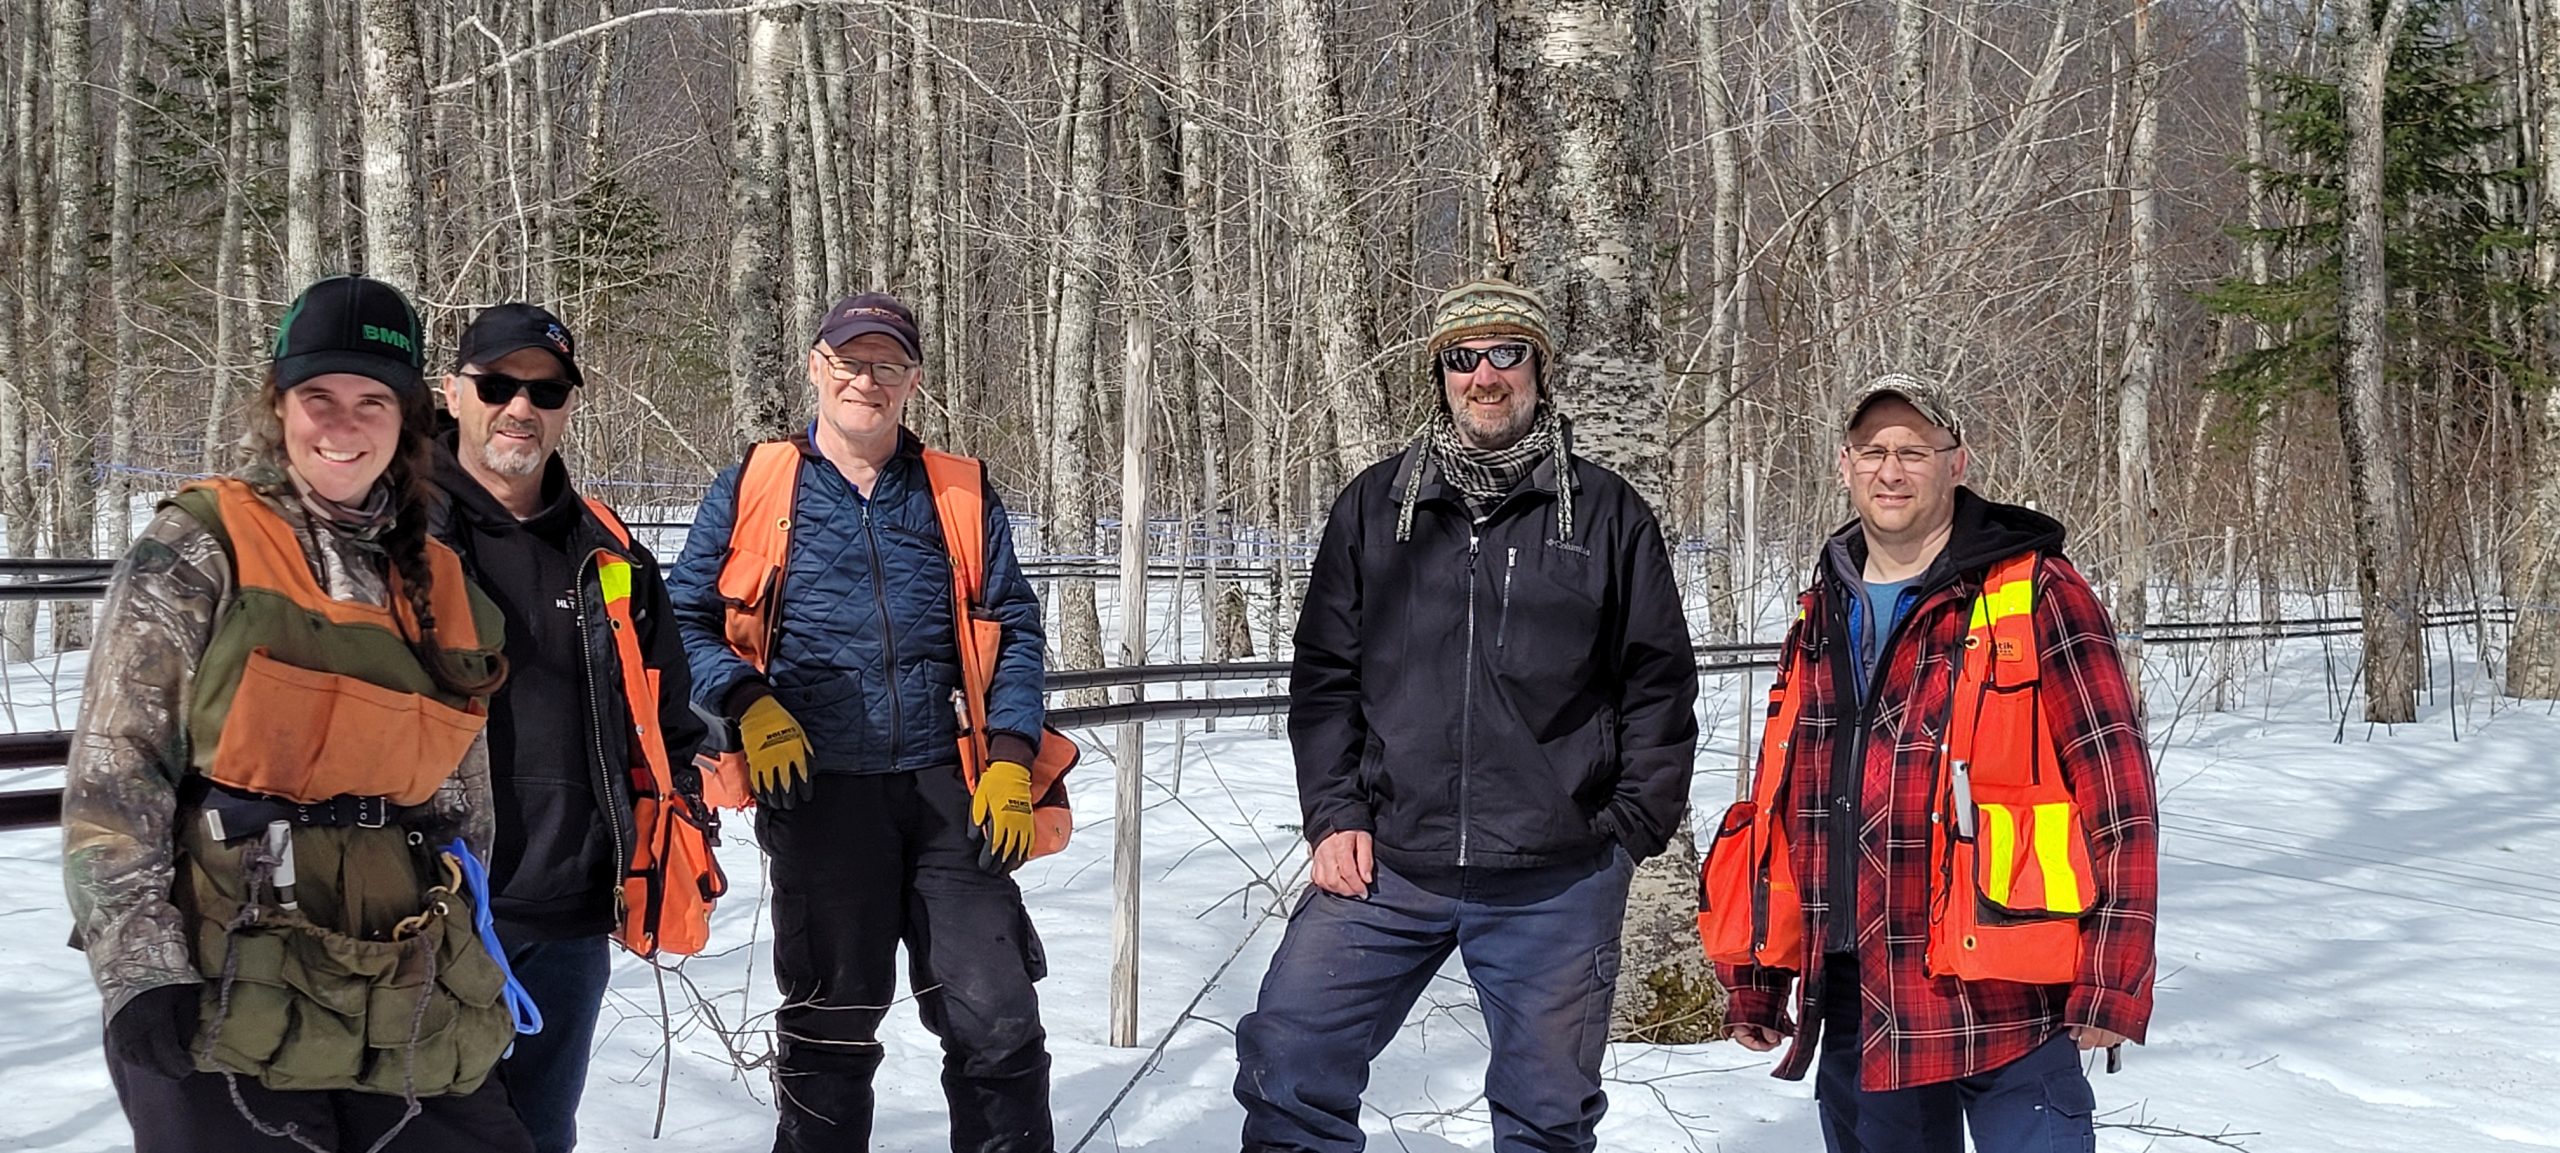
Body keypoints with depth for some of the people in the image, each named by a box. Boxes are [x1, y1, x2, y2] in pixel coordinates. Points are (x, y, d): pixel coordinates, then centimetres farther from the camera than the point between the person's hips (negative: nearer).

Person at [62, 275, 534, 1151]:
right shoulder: (196, 553, -1)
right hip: (228, 1012, -4)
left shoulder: (438, 585, 13)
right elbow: (111, 778, -6)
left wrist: (462, 972, 17)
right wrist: (141, 972, -13)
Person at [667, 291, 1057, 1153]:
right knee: (830, 1028, 9)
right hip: (818, 791, -1)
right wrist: (750, 708, -9)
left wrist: (1010, 761, -3)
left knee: (998, 1022, -3)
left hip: (946, 789, 1)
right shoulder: (754, 490, 6)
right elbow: (686, 616, 8)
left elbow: (1013, 629, 9)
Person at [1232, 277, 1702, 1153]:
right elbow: (1324, 675, 9)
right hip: (1385, 868, 1)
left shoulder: (1609, 514, 3)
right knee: (1285, 1073, -3)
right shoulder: (1376, 506, 7)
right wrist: (1335, 812, 0)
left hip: (1557, 885, -1)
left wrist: (1631, 830, 0)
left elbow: (1659, 685, 6)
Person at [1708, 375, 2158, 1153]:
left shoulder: (2035, 599, -5)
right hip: (1858, 1009, 6)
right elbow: (1780, 804, 17)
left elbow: (2117, 796, -9)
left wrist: (2112, 985, -14)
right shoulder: (1822, 621, 13)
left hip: (2007, 1001, -6)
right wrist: (1755, 979, 15)